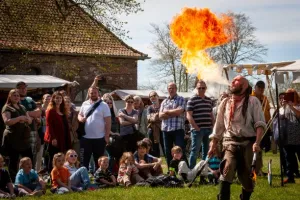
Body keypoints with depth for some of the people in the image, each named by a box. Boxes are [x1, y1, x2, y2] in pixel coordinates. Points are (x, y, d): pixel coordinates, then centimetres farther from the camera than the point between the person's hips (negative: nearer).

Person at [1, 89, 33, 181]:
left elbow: (30, 121, 17)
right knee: (13, 161, -3)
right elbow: (7, 121, -21)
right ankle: (14, 180, 4)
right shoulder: (7, 108, -5)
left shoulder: (22, 107, 17)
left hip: (24, 137, 7)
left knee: (29, 158, 7)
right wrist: (19, 118, -24)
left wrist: (25, 119, -6)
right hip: (13, 139, -7)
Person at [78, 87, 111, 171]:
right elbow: (80, 115, 20)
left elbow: (108, 121, -5)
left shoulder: (103, 105, -4)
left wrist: (107, 136, -10)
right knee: (84, 161, 7)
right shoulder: (84, 104, 8)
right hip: (85, 137, 3)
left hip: (99, 138, -3)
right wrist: (81, 118, -6)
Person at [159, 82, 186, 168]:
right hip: (166, 129, 5)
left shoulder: (181, 100, 3)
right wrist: (174, 113, -9)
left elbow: (179, 111, -13)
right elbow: (161, 115, 3)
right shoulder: (164, 102, 16)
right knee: (168, 152, 9)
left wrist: (167, 111, -1)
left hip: (178, 129, -5)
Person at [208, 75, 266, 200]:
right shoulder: (225, 103, 12)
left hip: (248, 143, -1)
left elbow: (260, 123, -8)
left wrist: (257, 142, -22)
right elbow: (219, 125, 18)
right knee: (227, 169, -23)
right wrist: (213, 145, 16)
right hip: (231, 143, 2)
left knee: (246, 176, 5)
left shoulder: (253, 101, 0)